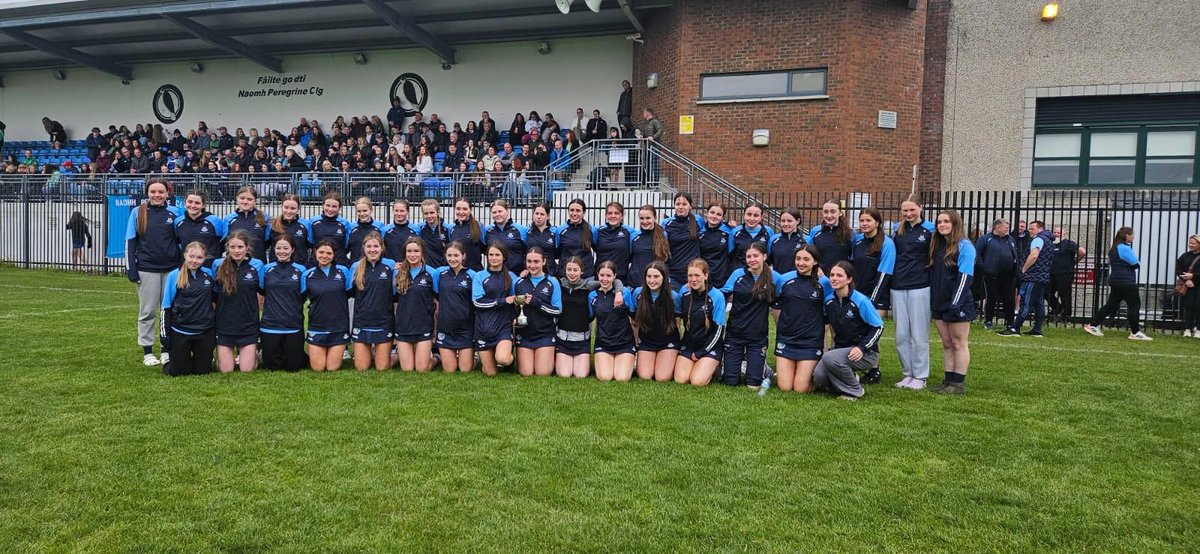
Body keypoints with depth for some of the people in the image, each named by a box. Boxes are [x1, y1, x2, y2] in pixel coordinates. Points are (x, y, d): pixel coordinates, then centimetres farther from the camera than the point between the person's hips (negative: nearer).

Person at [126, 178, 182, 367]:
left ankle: (168, 350, 16)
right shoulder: (138, 213, 2)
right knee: (147, 311, 6)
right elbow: (130, 242, 2)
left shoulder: (175, 213, 4)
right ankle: (147, 352, 14)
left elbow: (181, 240, 10)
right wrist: (131, 270, -4)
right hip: (147, 269, -1)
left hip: (171, 268, 1)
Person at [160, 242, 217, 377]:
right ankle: (167, 356, 35)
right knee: (178, 372, 3)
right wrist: (164, 333, -4)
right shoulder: (174, 276, -5)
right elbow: (166, 307, -1)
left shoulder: (209, 274, 2)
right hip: (180, 332, -2)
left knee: (202, 371, 6)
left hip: (205, 332, 2)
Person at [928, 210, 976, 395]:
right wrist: (932, 301, 8)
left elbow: (965, 277, -15)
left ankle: (958, 384, 5)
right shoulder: (937, 245, 13)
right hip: (939, 303, 7)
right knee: (946, 344, 11)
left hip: (957, 304, -7)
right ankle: (947, 381, 15)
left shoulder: (964, 246, -9)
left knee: (958, 344, 1)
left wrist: (955, 303, -21)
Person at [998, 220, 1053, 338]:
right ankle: (1037, 330, 10)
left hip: (1033, 277, -10)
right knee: (1039, 304, 9)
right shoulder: (1049, 240, 21)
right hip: (1044, 277, 10)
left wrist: (1024, 269, -14)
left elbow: (1034, 256, -25)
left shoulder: (1038, 239, -10)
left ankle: (1014, 329, -13)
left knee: (1026, 303, -12)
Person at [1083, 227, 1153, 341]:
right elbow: (1136, 264, -14)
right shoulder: (1124, 248, -15)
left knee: (1111, 304, 12)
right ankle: (1135, 332, 2)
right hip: (1125, 282, -10)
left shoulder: (1115, 248, 15)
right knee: (1135, 305, -2)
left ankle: (1093, 325, 11)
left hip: (1116, 282, 10)